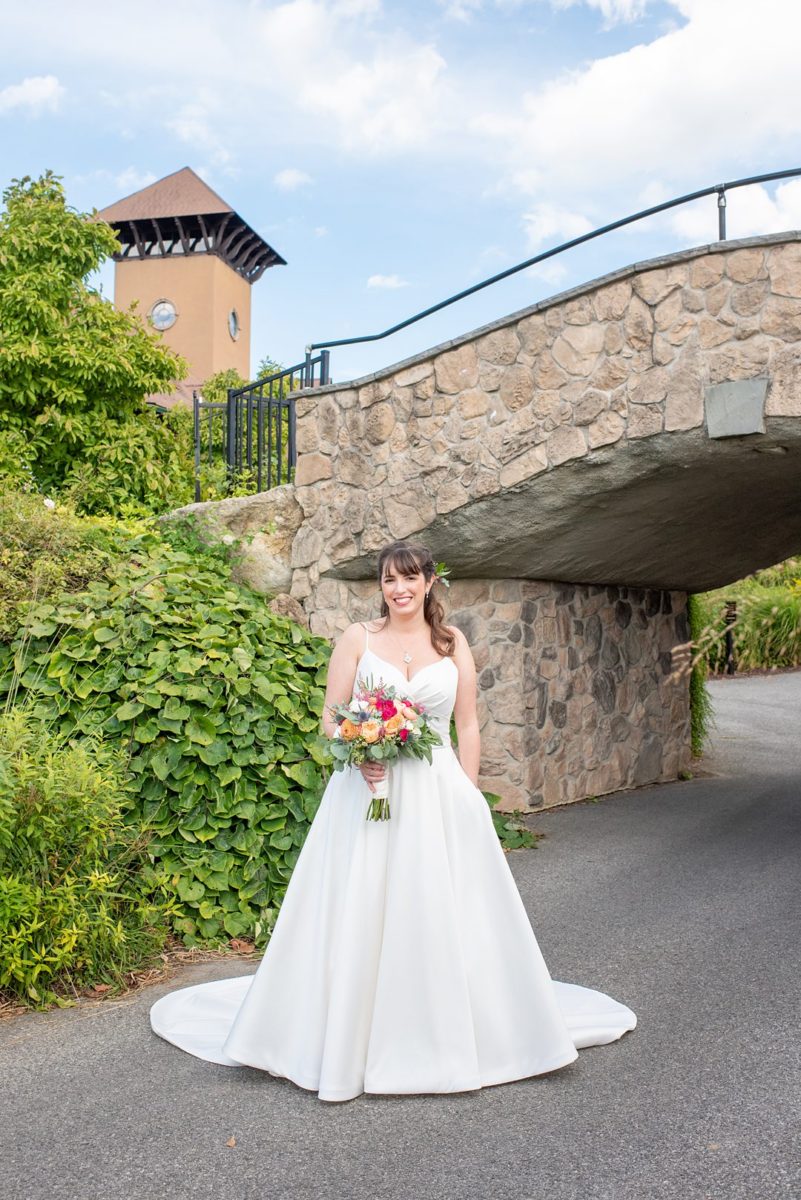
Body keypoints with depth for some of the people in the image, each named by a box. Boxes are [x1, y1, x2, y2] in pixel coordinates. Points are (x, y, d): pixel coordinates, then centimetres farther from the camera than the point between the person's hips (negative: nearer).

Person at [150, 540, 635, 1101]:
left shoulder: (453, 642, 7)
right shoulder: (358, 639, 3)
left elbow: (468, 726, 7)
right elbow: (331, 718, 1)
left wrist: (469, 797, 1)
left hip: (438, 792, 1)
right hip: (368, 787, -1)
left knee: (444, 915, 6)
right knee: (358, 915, 1)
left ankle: (451, 1034, 24)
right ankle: (349, 1035, 16)